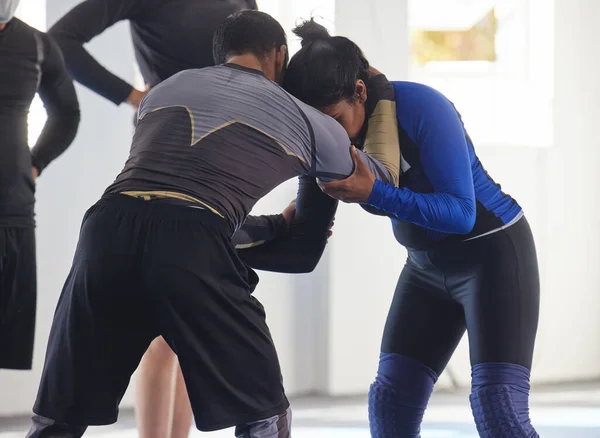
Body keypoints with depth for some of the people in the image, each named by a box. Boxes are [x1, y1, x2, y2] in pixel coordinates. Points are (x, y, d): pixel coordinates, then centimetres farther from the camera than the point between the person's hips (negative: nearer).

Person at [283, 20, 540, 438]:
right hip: (428, 264, 7)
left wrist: (373, 193, -37)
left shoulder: (421, 107, -27)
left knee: (497, 404, -18)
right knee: (391, 400, -4)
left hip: (493, 252, -7)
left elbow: (461, 212, -28)